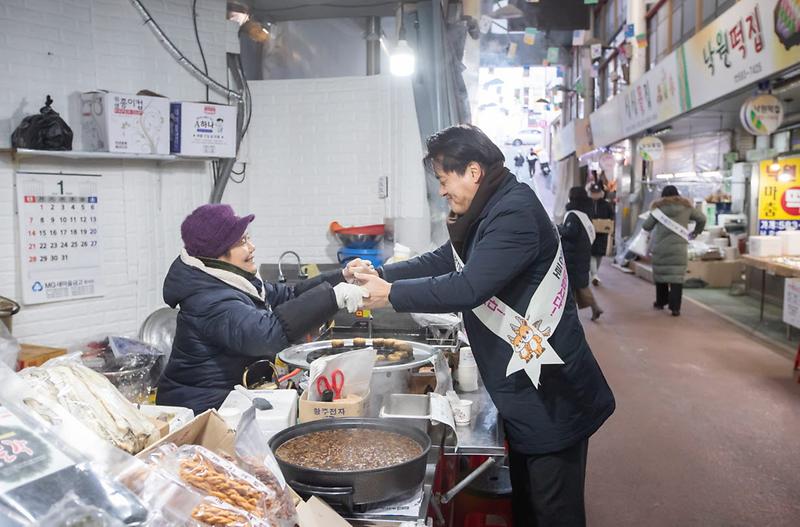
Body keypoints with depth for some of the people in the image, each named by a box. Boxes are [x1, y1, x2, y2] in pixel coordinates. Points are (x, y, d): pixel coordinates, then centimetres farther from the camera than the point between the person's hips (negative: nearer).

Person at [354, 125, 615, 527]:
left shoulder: (516, 213, -21)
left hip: (551, 396, -10)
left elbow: (467, 287, -28)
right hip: (522, 390, 10)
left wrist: (391, 294, -18)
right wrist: (382, 274, 4)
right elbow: (443, 260, 17)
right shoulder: (487, 213, 10)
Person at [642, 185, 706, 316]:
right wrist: (695, 233, 24)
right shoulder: (686, 206, 6)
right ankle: (675, 307, -7)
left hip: (660, 248, 0)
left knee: (660, 274, 14)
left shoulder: (658, 207, 1)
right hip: (679, 248, 0)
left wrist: (653, 230, 24)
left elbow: (646, 226, 1)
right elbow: (702, 219, 10)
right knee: (676, 277, -1)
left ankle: (661, 302, 24)